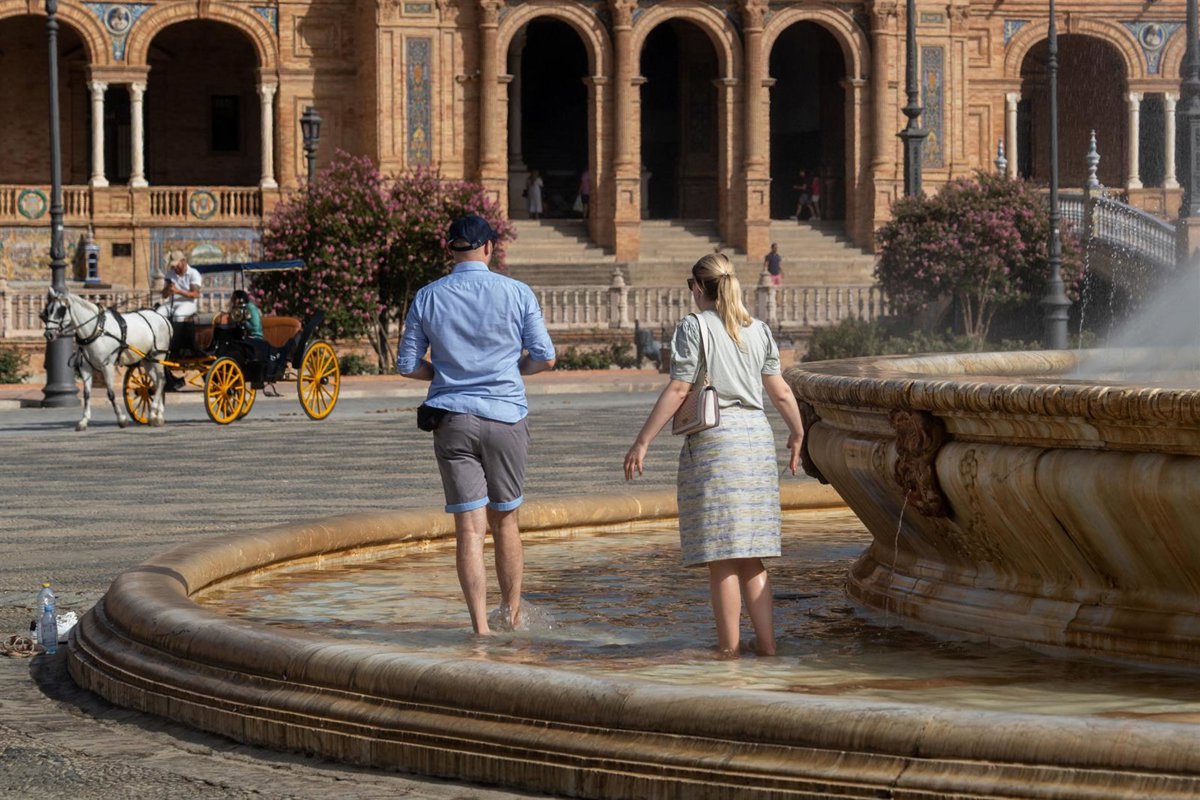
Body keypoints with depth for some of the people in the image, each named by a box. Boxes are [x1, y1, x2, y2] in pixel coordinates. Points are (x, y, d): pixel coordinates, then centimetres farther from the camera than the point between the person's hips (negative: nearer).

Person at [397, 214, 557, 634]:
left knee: (469, 528, -1)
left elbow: (407, 365, 4)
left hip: (453, 421, 0)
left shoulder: (428, 298, 1)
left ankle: (480, 626, -7)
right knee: (505, 521, 13)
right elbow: (545, 358, 0)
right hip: (506, 418, 0)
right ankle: (512, 615, 21)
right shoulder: (516, 293, -2)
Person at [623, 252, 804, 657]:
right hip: (757, 436, 6)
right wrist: (797, 433, 28)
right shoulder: (758, 330, 12)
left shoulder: (694, 327, -4)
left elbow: (677, 391, -10)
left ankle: (728, 646, -2)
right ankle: (765, 641, 9)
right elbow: (781, 391, 13)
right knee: (751, 554, 11)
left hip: (713, 439, -6)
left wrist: (642, 441, -8)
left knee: (721, 552, -3)